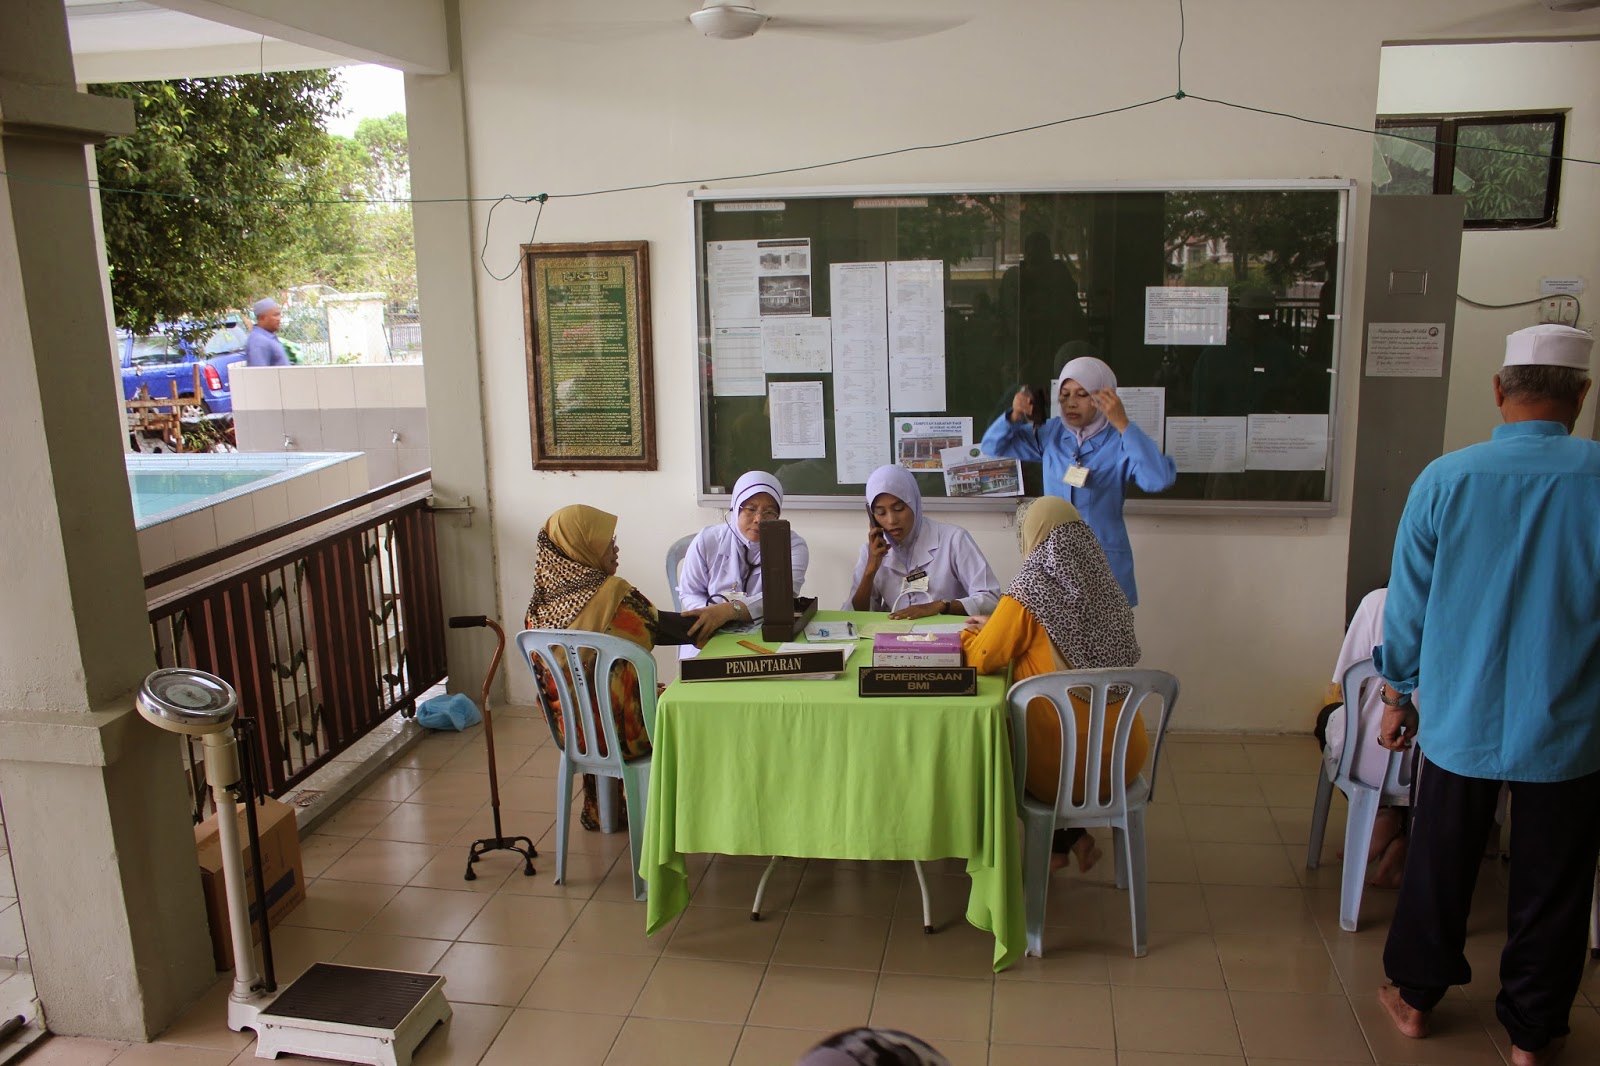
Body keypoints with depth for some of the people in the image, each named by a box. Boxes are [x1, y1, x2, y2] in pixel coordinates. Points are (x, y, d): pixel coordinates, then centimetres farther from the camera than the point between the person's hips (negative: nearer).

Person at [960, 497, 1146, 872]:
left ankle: (1065, 839, 25)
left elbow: (981, 660, -9)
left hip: (1062, 764, -5)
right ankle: (1072, 837, 30)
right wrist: (999, 629, 21)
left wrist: (976, 633, 12)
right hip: (1124, 758, 5)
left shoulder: (1028, 595, -16)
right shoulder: (1104, 587, 2)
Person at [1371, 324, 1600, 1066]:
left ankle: (1414, 995, 33)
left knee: (1439, 868, 17)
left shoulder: (1446, 479, -10)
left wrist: (1397, 696, 10)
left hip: (1460, 722, 1)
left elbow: (1407, 601, -3)